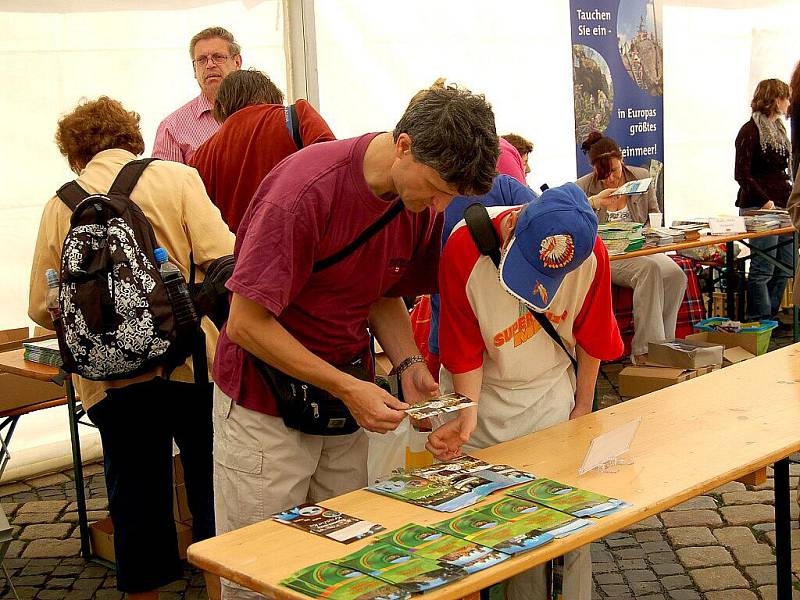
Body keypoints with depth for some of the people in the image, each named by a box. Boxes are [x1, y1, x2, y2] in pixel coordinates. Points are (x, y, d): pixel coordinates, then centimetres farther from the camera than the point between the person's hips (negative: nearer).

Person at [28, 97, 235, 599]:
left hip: (111, 378, 2)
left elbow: (43, 308, 9)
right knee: (213, 493, 11)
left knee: (136, 504, 13)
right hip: (191, 362, -2)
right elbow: (222, 258, -13)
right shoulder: (176, 178, 0)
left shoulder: (60, 205, 7)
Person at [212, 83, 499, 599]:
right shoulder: (306, 188, -25)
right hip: (265, 406, -5)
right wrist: (346, 388, -23)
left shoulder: (423, 201, -5)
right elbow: (247, 324, -22)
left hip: (348, 397, 6)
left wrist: (408, 365, -7)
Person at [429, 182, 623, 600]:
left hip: (549, 397, 1)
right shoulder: (465, 248, -24)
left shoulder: (591, 253, -19)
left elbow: (589, 336, -1)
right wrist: (468, 414, -27)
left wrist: (583, 406, 7)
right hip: (480, 394, -1)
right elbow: (464, 349, -14)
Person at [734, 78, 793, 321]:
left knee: (784, 267, 10)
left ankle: (771, 319, 18)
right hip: (760, 208, -9)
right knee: (763, 269, -8)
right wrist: (765, 201, -20)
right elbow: (742, 174, -14)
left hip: (782, 206, 9)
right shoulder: (751, 130, -9)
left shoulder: (778, 128, 17)